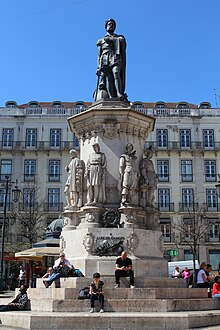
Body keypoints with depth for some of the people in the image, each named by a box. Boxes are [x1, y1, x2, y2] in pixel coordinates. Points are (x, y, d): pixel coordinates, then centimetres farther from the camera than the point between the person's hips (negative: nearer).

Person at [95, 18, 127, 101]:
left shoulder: (120, 38, 26)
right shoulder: (101, 40, 27)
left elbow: (123, 53, 17)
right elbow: (99, 55, 19)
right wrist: (99, 67, 5)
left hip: (116, 59, -1)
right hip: (105, 61, 1)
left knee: (116, 74, -26)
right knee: (108, 78, -14)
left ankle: (119, 94, -41)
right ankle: (111, 97, -26)